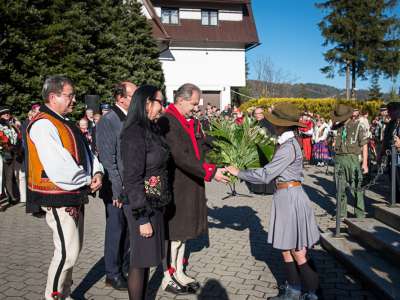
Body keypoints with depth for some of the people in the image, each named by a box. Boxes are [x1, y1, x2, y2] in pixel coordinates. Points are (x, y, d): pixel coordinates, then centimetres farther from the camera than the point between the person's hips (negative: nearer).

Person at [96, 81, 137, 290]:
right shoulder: (107, 122, -12)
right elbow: (107, 159, -15)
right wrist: (117, 190, -16)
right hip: (117, 190, -6)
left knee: (128, 230, 16)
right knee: (116, 231, 6)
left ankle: (125, 268, 32)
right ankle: (113, 274, 22)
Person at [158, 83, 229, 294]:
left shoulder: (192, 122, 12)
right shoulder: (167, 122, -17)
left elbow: (200, 148, 10)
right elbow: (180, 157, -24)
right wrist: (210, 172, -21)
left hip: (191, 184, 8)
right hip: (175, 186, -8)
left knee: (183, 230, 16)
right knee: (173, 231, 3)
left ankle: (179, 273, 30)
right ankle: (168, 277, 19)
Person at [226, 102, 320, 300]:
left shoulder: (288, 147, -19)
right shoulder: (285, 143, 10)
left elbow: (265, 175, -19)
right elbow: (273, 171, 14)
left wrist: (239, 173, -10)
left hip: (290, 197, -9)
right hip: (285, 196, 10)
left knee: (297, 251, 1)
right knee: (285, 247, 15)